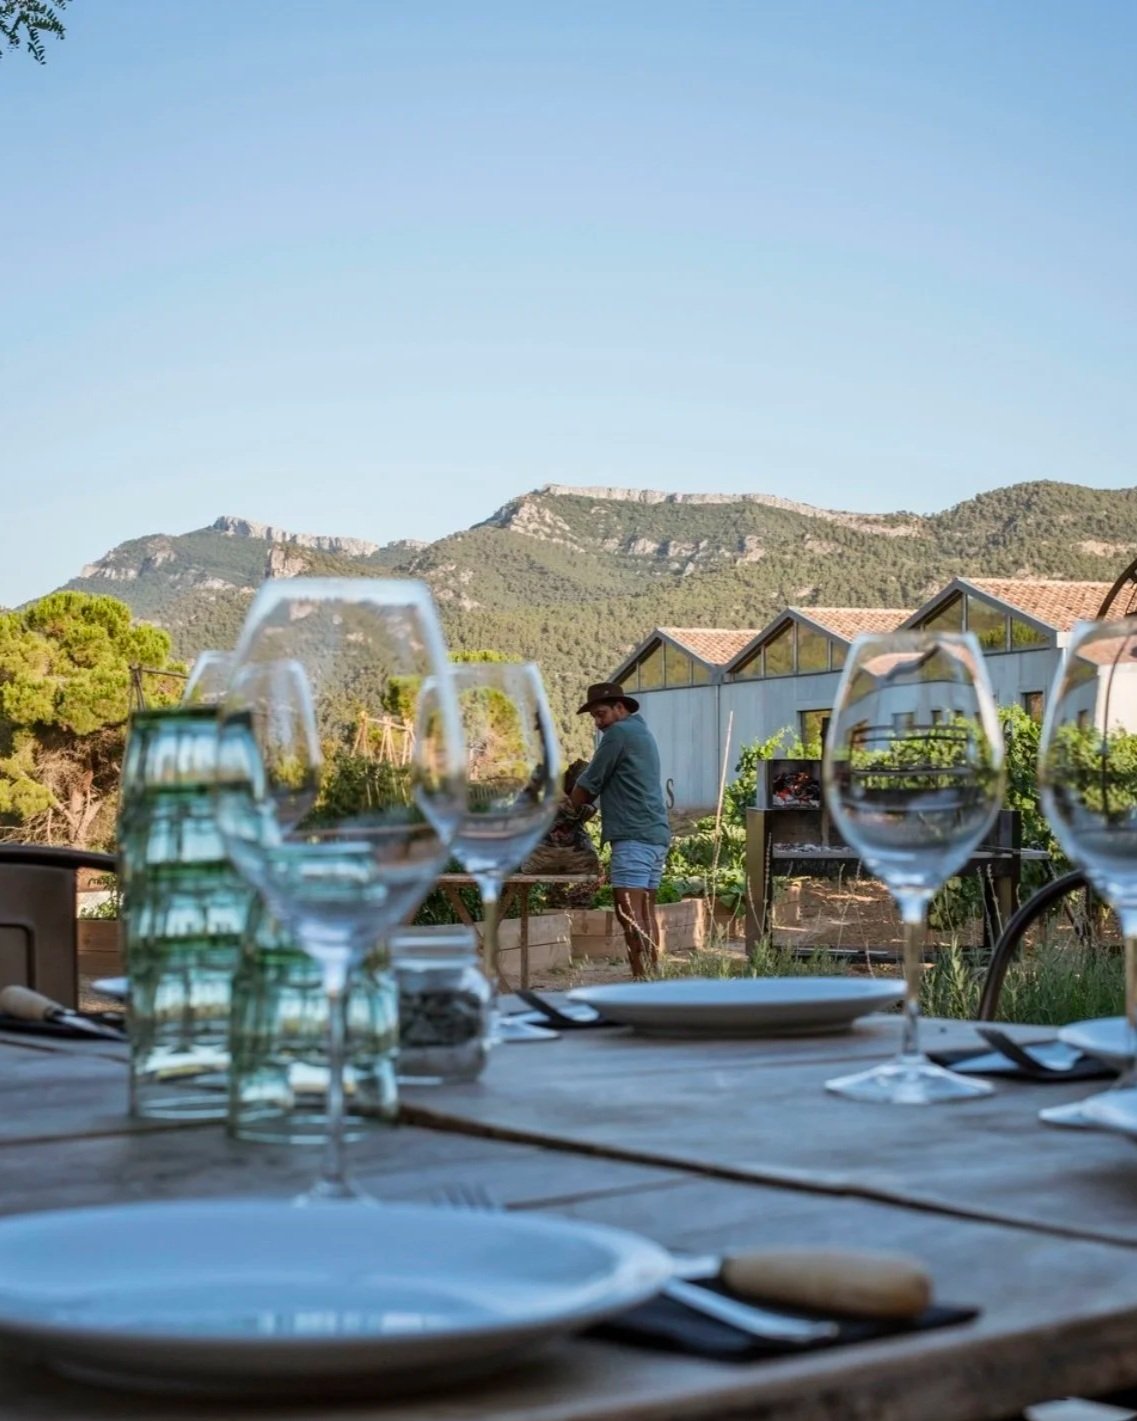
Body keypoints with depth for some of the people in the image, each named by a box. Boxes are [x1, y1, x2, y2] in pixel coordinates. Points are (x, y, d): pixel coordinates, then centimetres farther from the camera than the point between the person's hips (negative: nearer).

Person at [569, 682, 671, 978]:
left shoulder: (619, 732, -6)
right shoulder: (641, 731, 22)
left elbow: (589, 784, -2)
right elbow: (606, 781, 24)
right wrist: (584, 803, 14)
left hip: (634, 835, -10)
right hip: (655, 833, 10)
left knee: (628, 913, -12)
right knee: (645, 913, 9)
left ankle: (642, 981, -16)